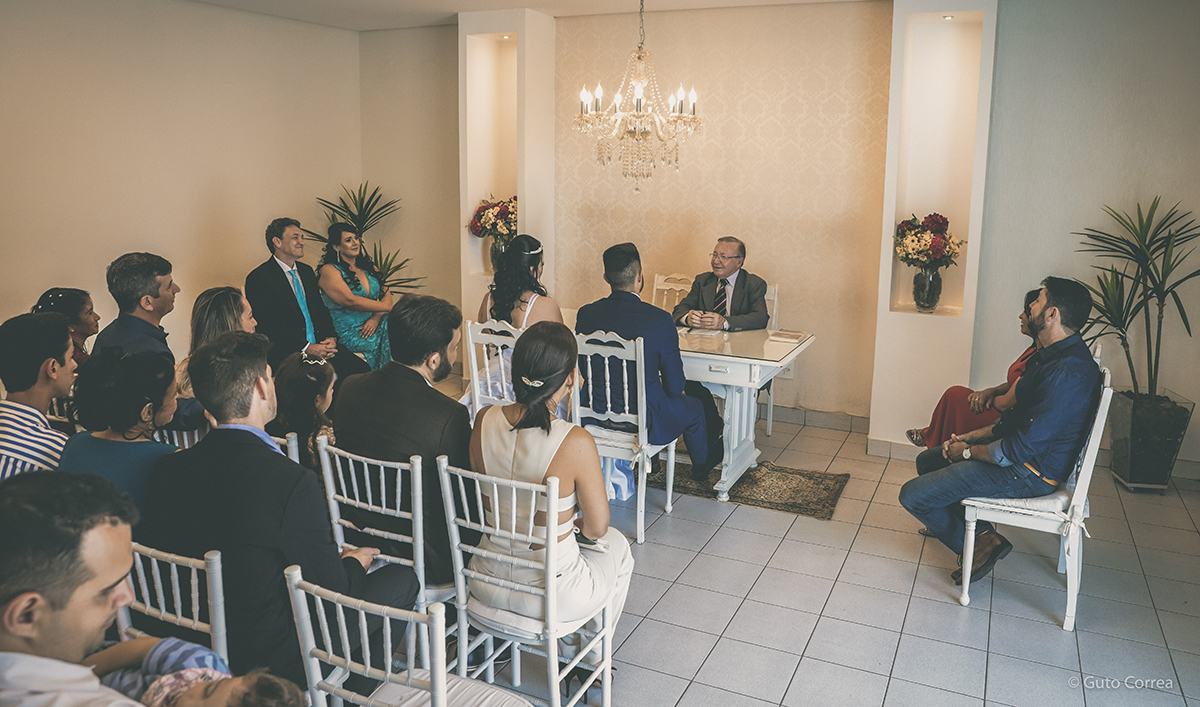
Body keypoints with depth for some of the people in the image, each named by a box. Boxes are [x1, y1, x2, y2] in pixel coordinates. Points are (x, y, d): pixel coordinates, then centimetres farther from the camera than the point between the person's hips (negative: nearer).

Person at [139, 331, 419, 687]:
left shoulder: (165, 470, -9)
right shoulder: (292, 481, -29)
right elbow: (333, 590, -20)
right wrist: (354, 563, 6)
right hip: (273, 659, -7)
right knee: (401, 577, 11)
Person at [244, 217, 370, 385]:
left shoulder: (307, 271, 19)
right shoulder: (258, 278, -4)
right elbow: (268, 326, -11)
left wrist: (330, 338, 0)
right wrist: (307, 348, -19)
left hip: (319, 345, 7)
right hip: (286, 353, -7)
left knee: (361, 369, -15)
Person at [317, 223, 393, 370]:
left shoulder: (368, 266, 16)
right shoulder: (329, 271, -5)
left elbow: (386, 294, 8)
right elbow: (350, 301, -18)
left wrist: (376, 318, -12)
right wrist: (386, 307, -16)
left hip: (373, 326, 6)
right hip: (349, 334, -6)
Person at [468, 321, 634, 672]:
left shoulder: (483, 420, -12)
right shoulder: (576, 442, -27)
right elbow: (597, 527, -13)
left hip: (485, 584, 5)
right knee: (617, 545, 27)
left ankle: (569, 649, 49)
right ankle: (592, 655, 44)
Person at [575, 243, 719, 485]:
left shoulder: (585, 314, -11)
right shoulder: (659, 320, -22)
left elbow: (586, 372, 4)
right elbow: (674, 385, -13)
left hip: (596, 416, 5)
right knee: (693, 407, 28)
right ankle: (701, 466, 56)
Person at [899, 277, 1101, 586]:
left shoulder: (1066, 374, -28)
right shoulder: (1052, 355, 6)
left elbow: (1021, 449, -27)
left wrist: (968, 451, -12)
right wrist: (968, 437, 7)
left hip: (1030, 473, -11)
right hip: (1024, 451, 11)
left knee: (912, 495, -13)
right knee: (927, 461, 18)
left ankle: (979, 546, 4)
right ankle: (981, 530, 13)